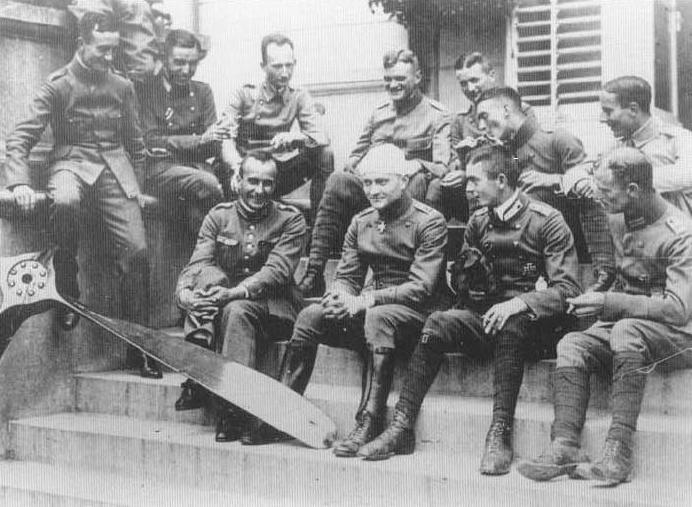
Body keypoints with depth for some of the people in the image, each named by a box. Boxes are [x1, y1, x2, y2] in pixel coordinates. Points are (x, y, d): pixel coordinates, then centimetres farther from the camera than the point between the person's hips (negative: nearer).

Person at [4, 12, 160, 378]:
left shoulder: (122, 87, 11)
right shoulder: (57, 86, -1)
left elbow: (134, 141, 22)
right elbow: (20, 138, -4)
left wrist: (135, 184, 15)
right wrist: (20, 182, -18)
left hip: (114, 166, 3)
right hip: (71, 162, -3)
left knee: (136, 251, -12)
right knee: (64, 201, -40)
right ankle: (67, 293, -18)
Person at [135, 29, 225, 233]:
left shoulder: (202, 91, 16)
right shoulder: (145, 91, 1)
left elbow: (214, 148, 11)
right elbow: (150, 143, -8)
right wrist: (199, 140, -17)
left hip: (196, 166, 3)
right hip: (158, 169, -3)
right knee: (207, 183, -32)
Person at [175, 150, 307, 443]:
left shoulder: (291, 220, 1)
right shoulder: (218, 217, 9)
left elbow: (277, 271, -14)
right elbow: (196, 264, -4)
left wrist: (234, 292, -31)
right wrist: (184, 293, -28)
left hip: (272, 306, -2)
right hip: (220, 305, 3)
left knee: (237, 311, -34)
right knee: (209, 274, -27)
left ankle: (233, 410, -37)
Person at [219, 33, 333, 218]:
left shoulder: (299, 97, 5)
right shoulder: (244, 95, -1)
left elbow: (321, 138, -9)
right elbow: (225, 138, -15)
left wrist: (294, 137, -32)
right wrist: (238, 167, -37)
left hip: (279, 174, 3)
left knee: (324, 155, -20)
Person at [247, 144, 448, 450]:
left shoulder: (429, 222, -7)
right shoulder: (360, 223, 13)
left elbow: (422, 287, -16)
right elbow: (346, 275, 12)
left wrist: (367, 300, -25)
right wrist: (341, 296, -14)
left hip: (415, 312, -6)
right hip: (368, 310, 6)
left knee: (377, 317, -38)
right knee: (311, 316, -18)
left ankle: (369, 423, -38)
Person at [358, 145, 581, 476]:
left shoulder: (546, 220, -5)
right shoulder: (478, 221, 13)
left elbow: (567, 290, -13)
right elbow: (461, 281, 17)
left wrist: (520, 303, -28)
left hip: (533, 323, -5)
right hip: (486, 318, 5)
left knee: (509, 327, -38)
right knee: (438, 324, -23)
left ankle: (500, 436, -38)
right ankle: (402, 427, -26)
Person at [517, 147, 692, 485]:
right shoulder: (618, 219, 8)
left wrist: (609, 304, -26)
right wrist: (596, 294, 4)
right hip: (625, 323, 7)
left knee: (626, 331, -37)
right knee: (571, 345, -19)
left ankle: (618, 454, -38)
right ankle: (565, 447, -31)